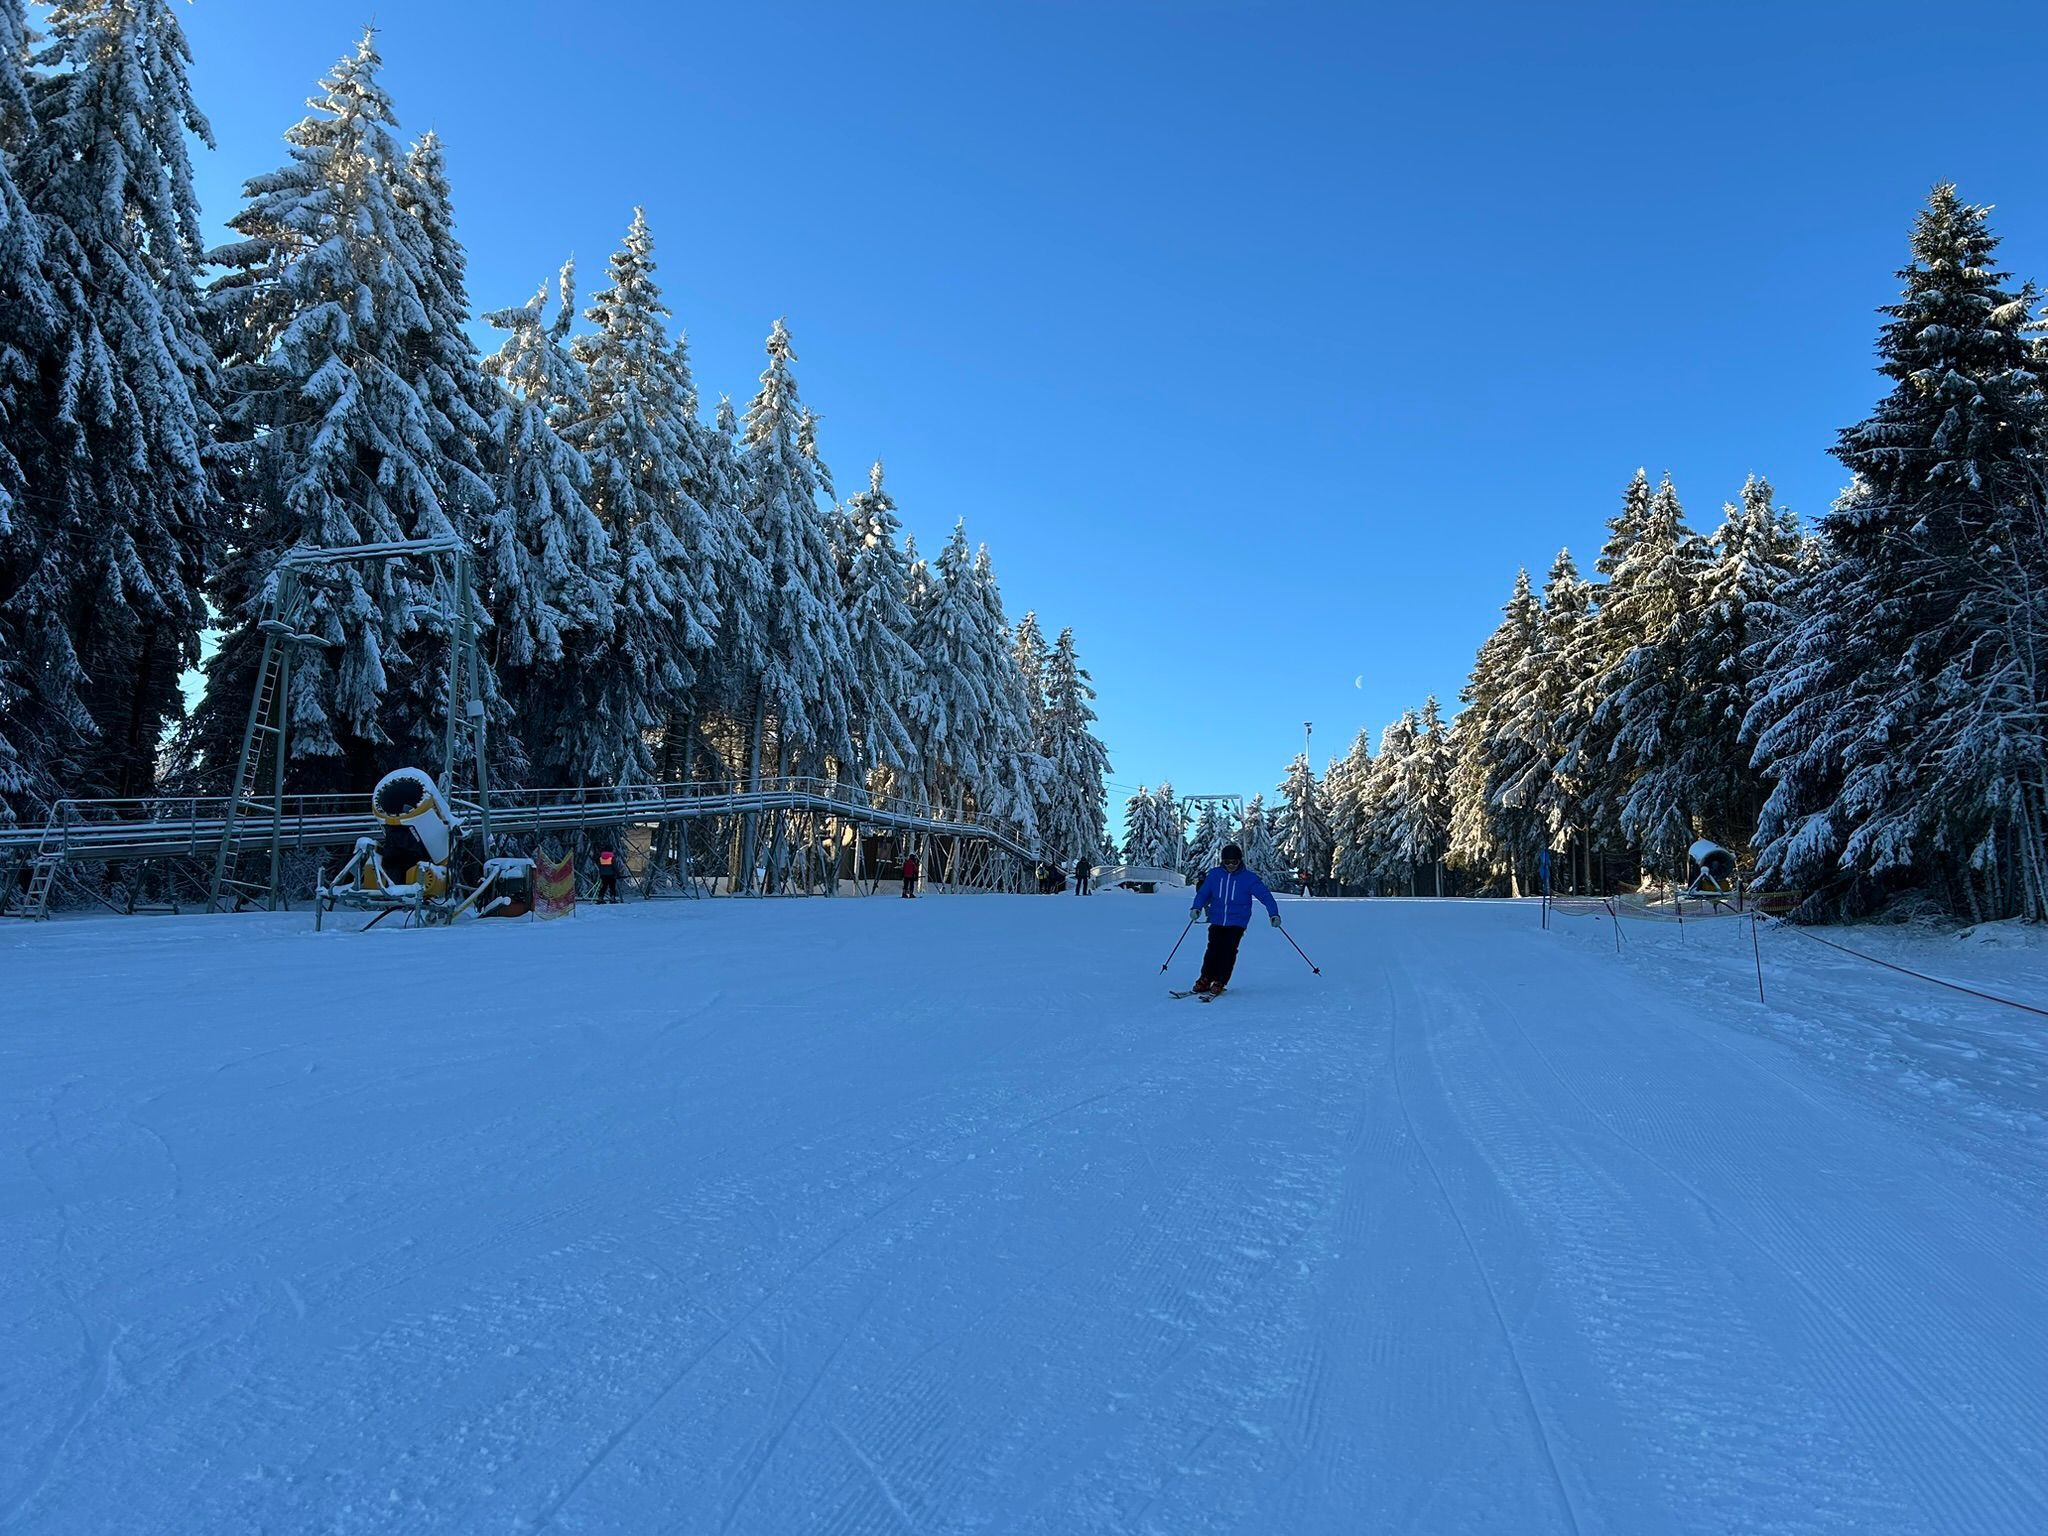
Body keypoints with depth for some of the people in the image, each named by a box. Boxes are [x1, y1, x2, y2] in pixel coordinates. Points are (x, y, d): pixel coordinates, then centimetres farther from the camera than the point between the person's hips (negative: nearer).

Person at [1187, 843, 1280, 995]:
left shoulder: (1248, 878, -5)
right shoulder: (1214, 874, 3)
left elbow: (1265, 895, -8)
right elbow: (1203, 893, 5)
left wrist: (1274, 914, -18)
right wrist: (1196, 908, -12)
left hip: (1237, 922, -2)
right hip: (1217, 921, 2)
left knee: (1228, 951, -8)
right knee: (1213, 950, -4)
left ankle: (1220, 982, 3)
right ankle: (1205, 979, 9)